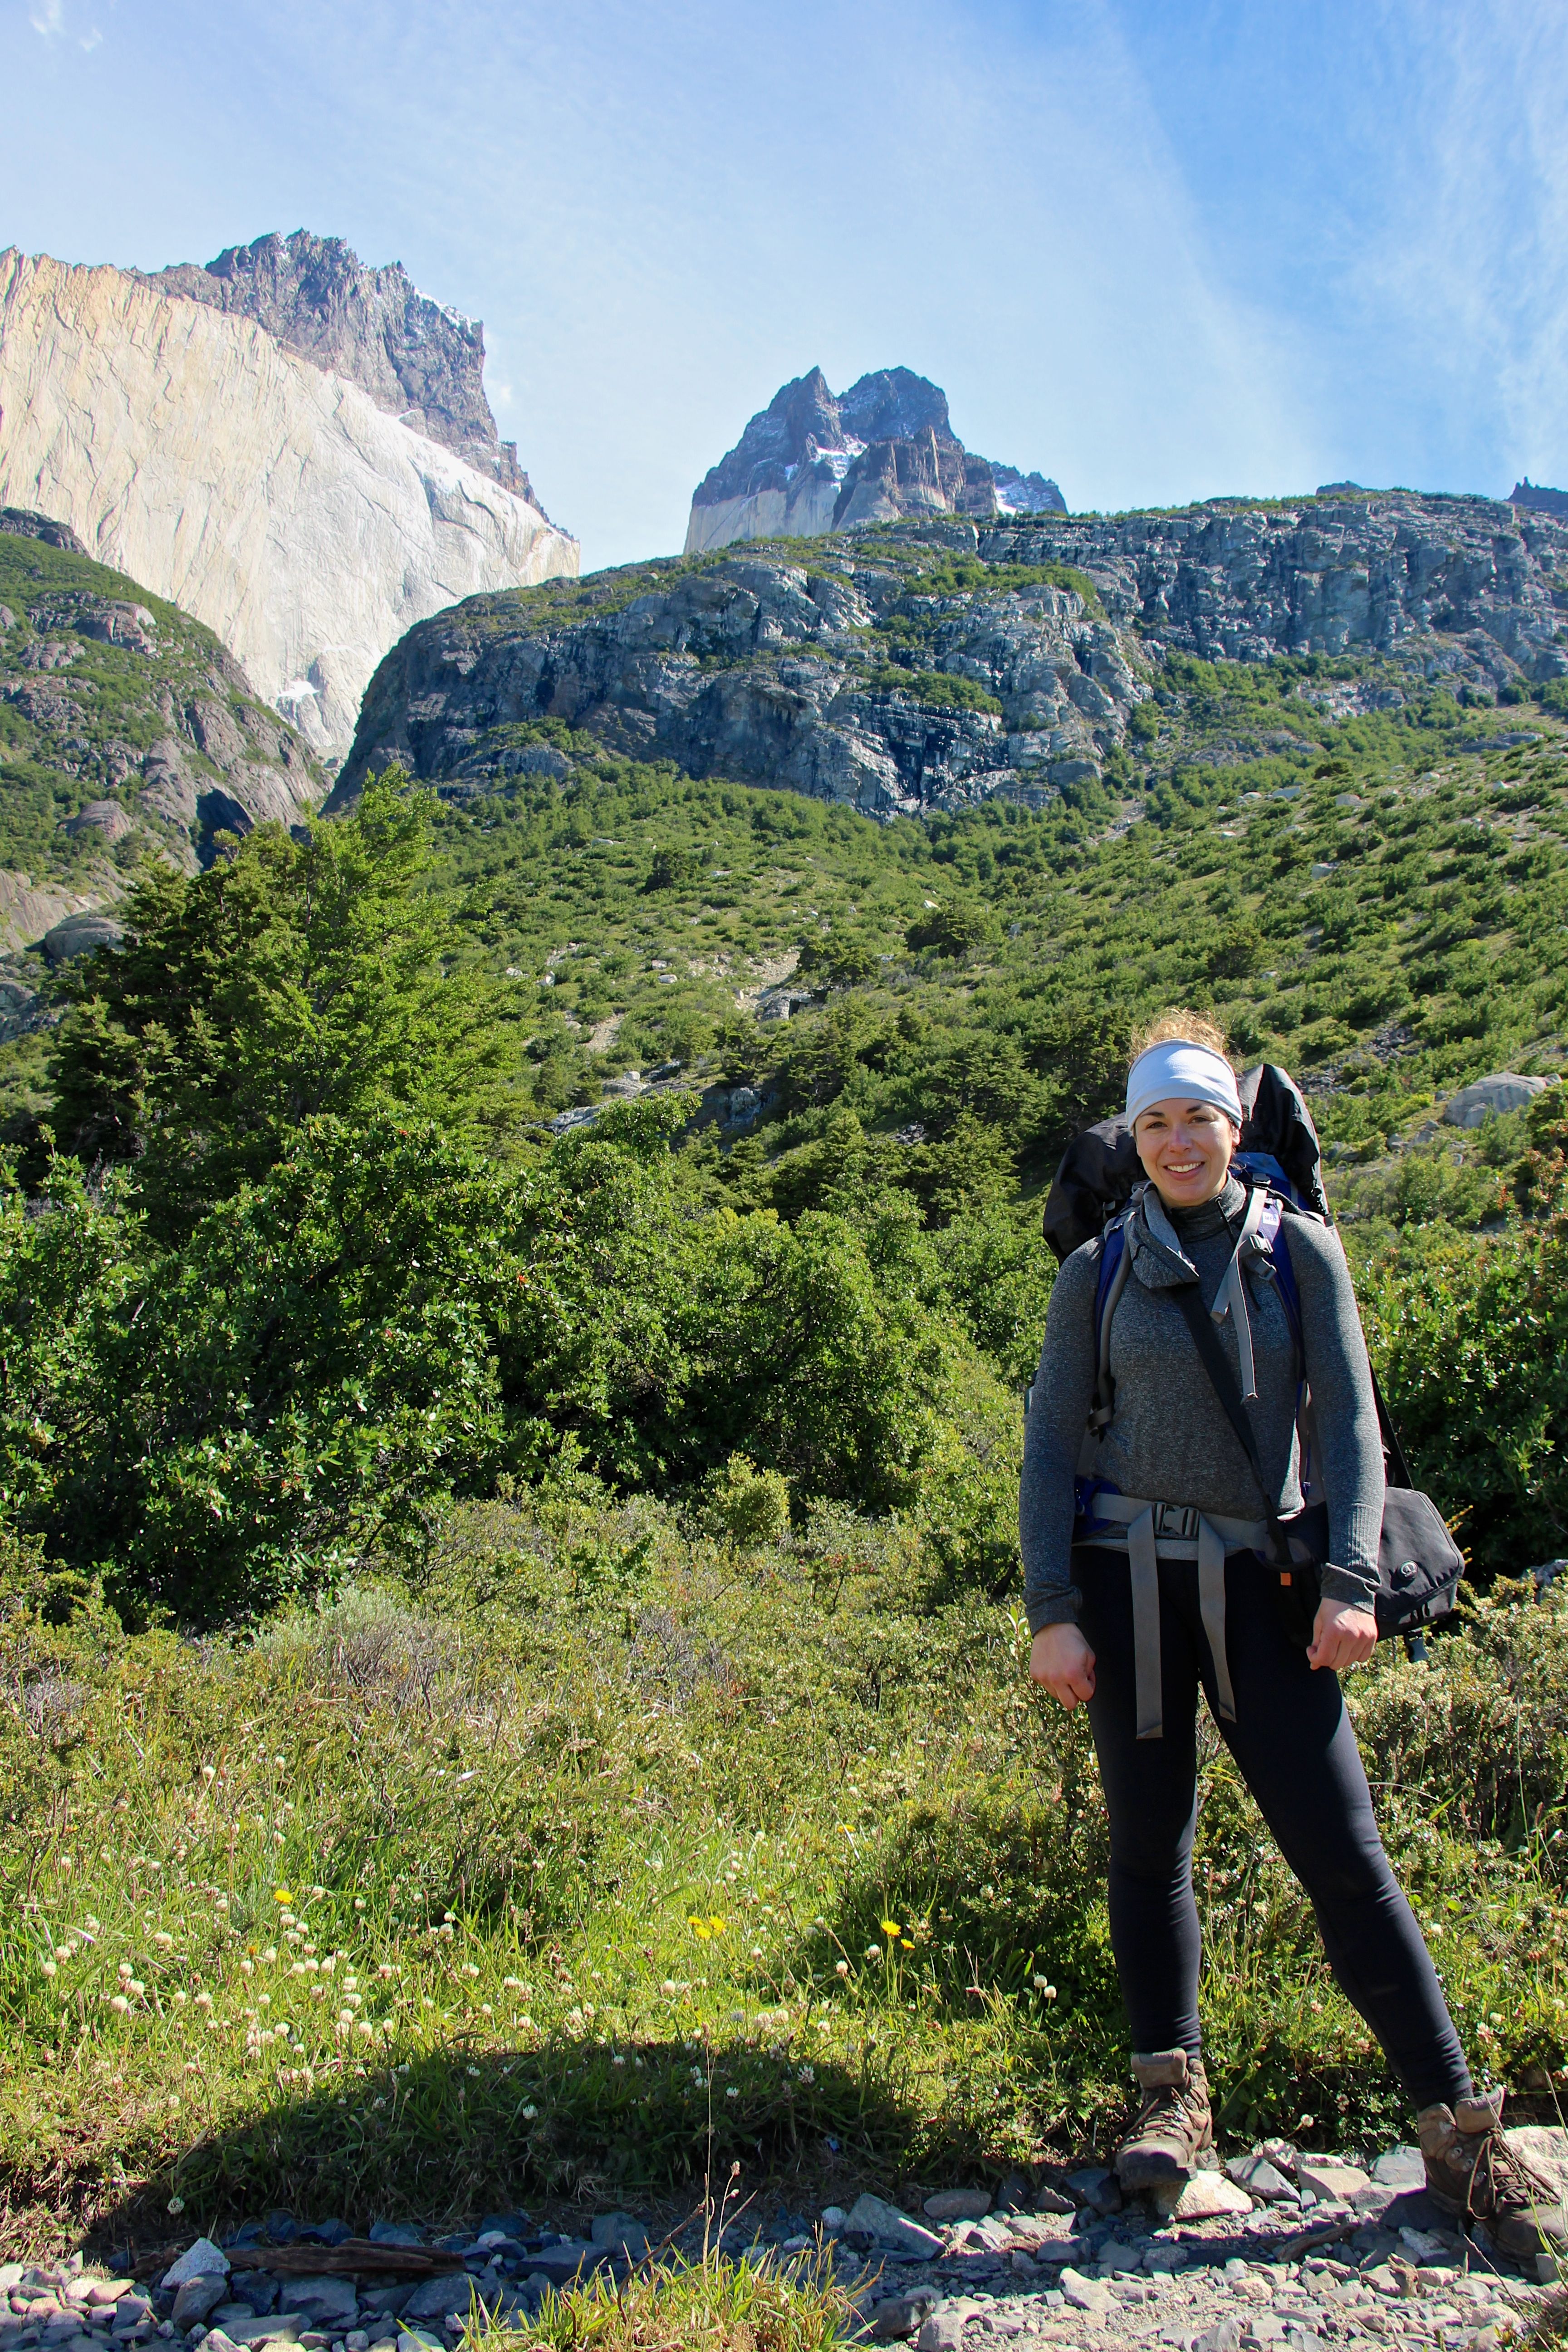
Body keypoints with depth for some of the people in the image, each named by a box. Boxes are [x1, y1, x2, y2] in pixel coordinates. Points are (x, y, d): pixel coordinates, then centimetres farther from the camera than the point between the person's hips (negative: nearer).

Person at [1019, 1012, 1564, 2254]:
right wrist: (1053, 1613, -5)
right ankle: (1174, 2094, 23)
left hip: (1253, 1576, -1)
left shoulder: (1300, 1248, 4)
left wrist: (1352, 1579, -13)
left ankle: (1463, 2130, 9)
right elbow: (1052, 1446, 3)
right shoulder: (1100, 1270, 5)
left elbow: (1348, 1419, 0)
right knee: (1149, 1840, 7)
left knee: (1343, 1848, -3)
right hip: (1124, 1568, 1)